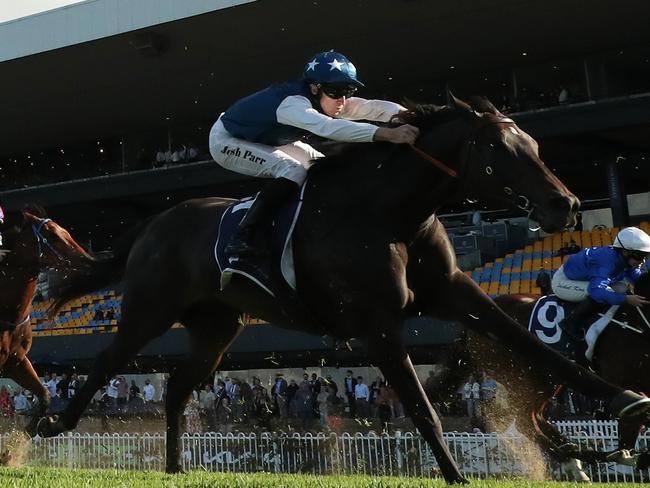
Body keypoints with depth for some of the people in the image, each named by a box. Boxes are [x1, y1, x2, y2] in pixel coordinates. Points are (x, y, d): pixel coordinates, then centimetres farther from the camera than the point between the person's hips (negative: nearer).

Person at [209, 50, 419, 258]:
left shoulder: (328, 101, -13)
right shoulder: (293, 103, -38)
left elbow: (372, 107, -21)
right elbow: (329, 127, -55)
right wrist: (389, 134, -63)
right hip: (226, 141, -10)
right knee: (294, 171, -27)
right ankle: (241, 239, -30)